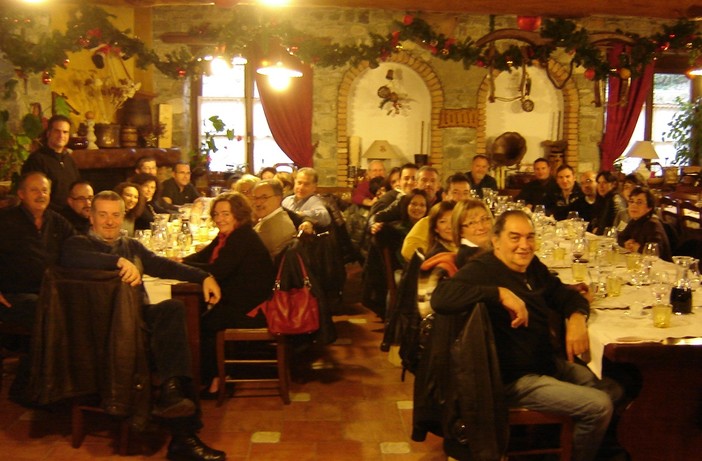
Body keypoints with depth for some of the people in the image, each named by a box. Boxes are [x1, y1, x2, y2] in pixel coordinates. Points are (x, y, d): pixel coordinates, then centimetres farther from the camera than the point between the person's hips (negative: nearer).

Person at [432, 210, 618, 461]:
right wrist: (501, 293, -37)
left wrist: (576, 317, -8)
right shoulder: (482, 269, -20)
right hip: (514, 380, -9)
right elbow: (440, 298, -37)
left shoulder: (533, 266, 7)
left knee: (616, 390, 13)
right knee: (599, 406, -12)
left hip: (549, 363, 9)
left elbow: (566, 294, 15)